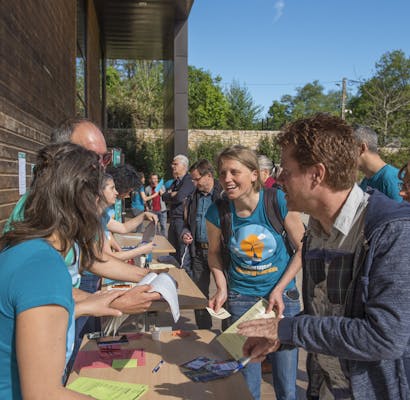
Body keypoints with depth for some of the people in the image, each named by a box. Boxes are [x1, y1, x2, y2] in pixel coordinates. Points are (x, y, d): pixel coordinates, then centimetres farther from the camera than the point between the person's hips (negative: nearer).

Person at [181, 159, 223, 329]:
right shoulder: (193, 196, 10)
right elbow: (187, 221, 23)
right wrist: (185, 233, 3)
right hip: (198, 251, 6)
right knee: (199, 292, 13)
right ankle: (203, 330, 28)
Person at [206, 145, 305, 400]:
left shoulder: (278, 201, -17)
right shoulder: (217, 212, -12)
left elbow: (303, 249, -7)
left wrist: (279, 290, -12)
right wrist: (222, 289, -6)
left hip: (282, 296, -1)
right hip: (240, 299, 1)